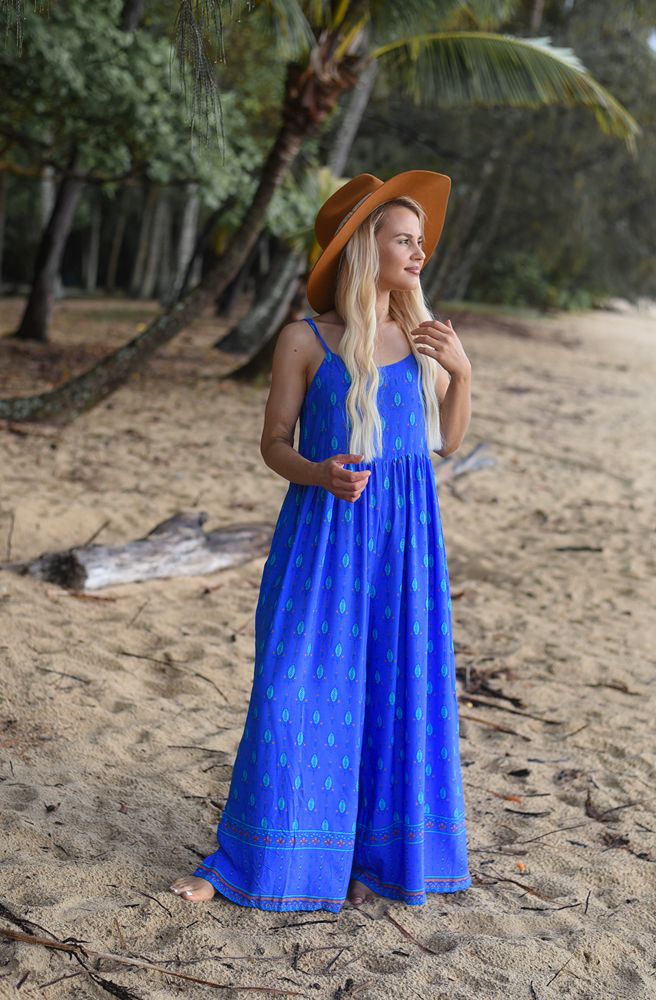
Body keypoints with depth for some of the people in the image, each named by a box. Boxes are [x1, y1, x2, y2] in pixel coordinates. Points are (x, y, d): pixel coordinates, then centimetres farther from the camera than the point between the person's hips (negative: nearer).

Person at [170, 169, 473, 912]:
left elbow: (446, 442, 11)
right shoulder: (305, 340, -4)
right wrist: (319, 474, -21)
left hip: (404, 535, 3)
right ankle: (254, 854, 15)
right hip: (323, 532, -3)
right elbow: (273, 444, -1)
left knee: (393, 691, 6)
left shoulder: (422, 336, 6)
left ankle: (370, 852, 22)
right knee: (297, 690, -1)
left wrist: (462, 370, -4)